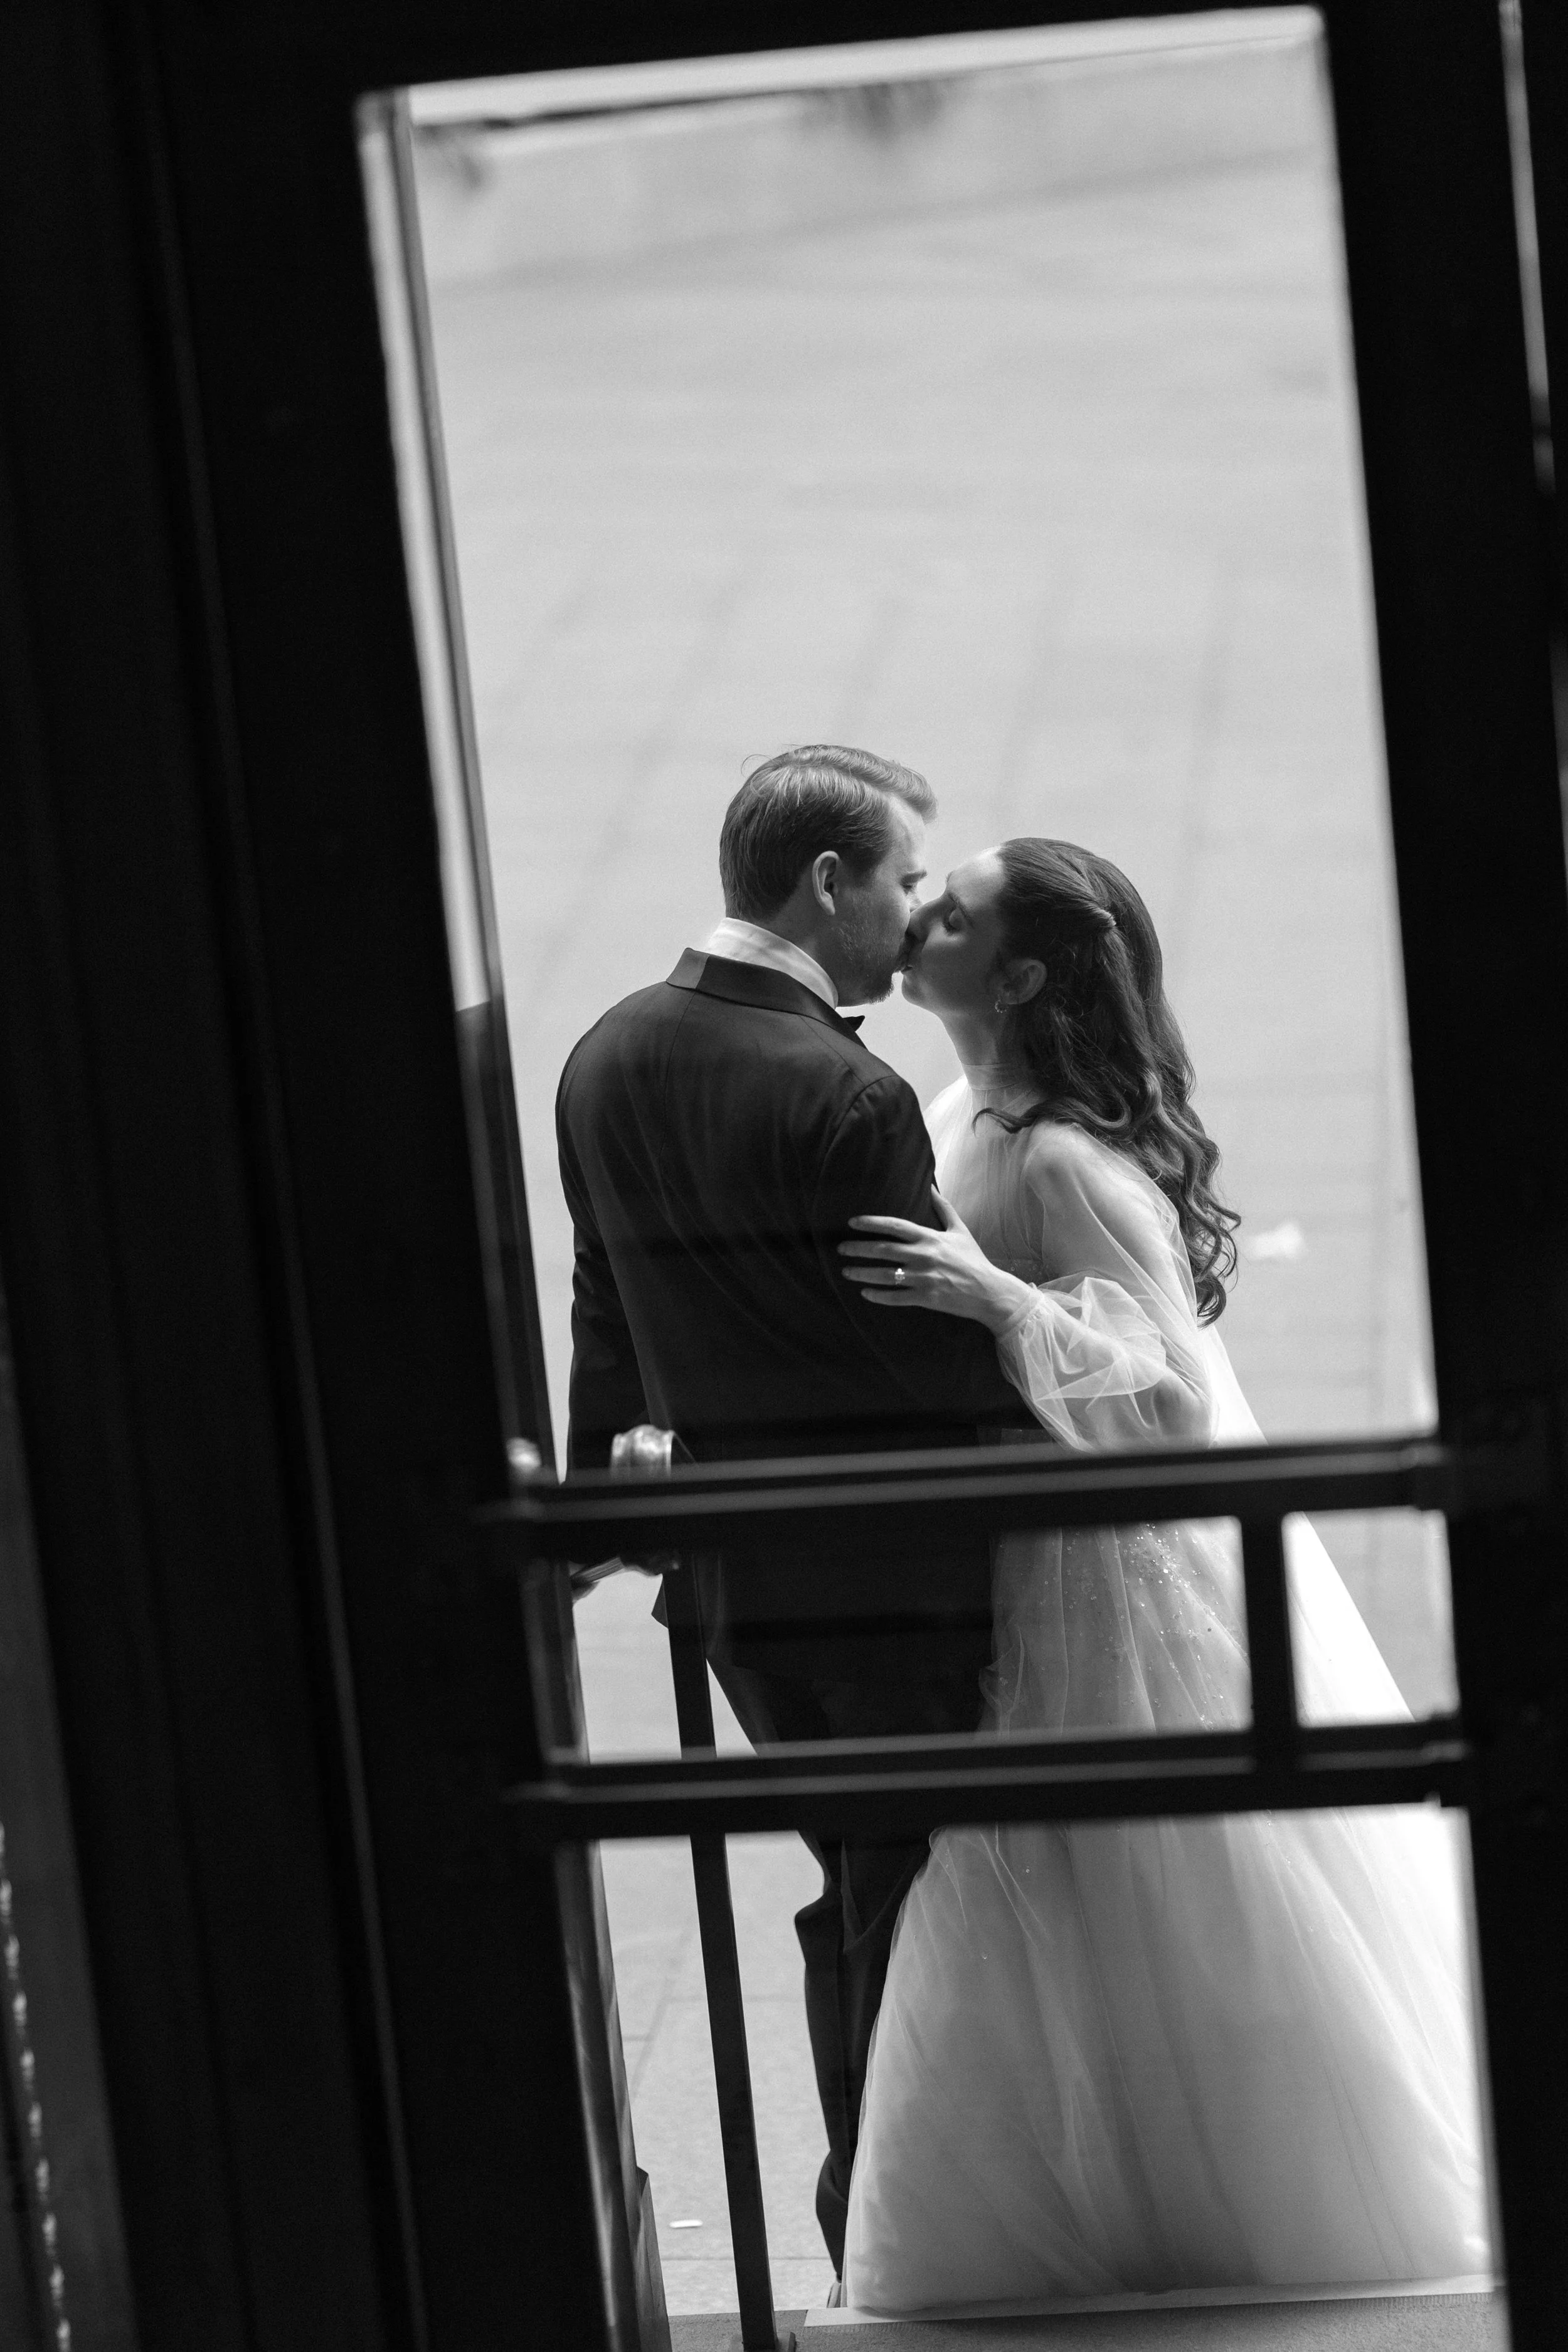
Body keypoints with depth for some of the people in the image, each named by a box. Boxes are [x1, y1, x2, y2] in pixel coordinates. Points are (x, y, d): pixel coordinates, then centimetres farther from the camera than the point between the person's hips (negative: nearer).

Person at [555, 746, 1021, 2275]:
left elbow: (606, 1315, 15)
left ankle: (866, 2234, 31)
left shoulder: (605, 1063, 3)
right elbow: (949, 1356, -19)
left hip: (732, 1570, 8)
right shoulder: (840, 1099, -21)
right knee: (917, 1910, 5)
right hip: (896, 1570, -8)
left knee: (856, 1894, 21)